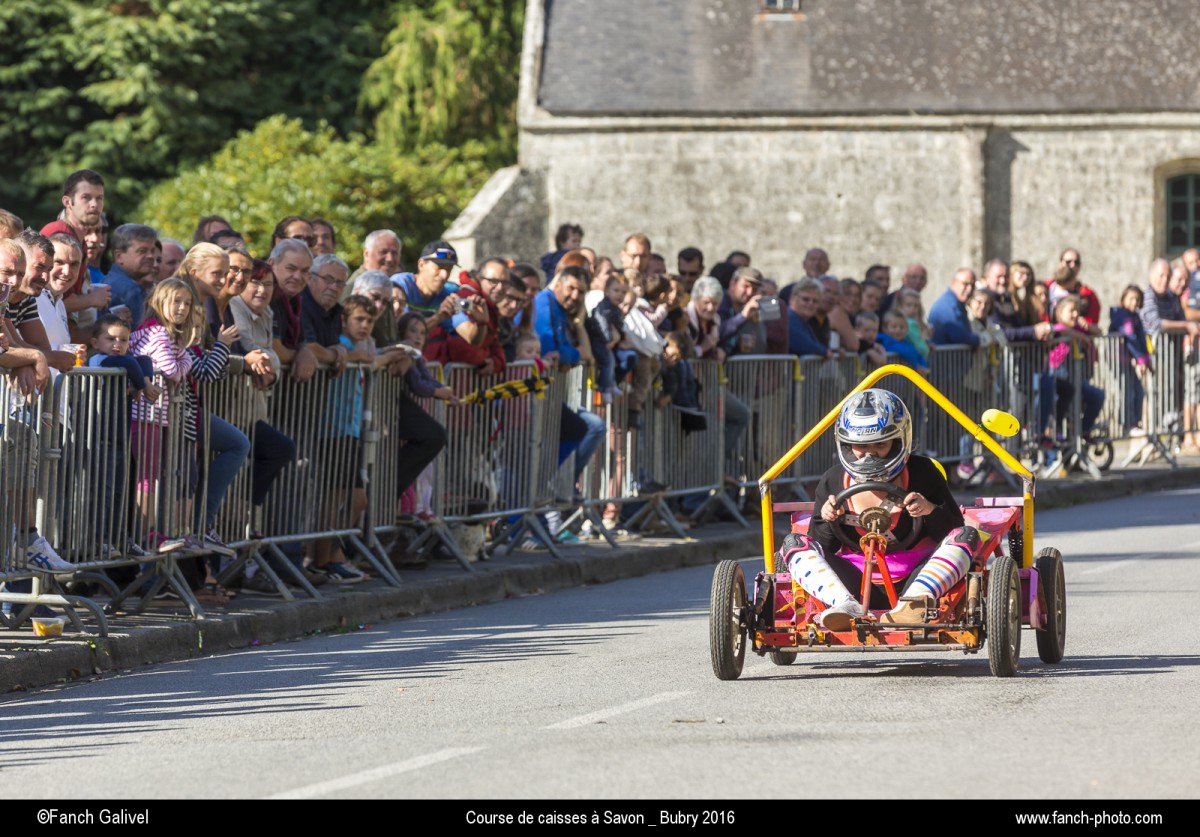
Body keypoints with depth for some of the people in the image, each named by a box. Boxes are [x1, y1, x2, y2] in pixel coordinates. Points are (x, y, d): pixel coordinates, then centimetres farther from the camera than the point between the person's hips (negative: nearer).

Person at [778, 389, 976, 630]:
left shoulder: (922, 473, 3)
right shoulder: (833, 483, 6)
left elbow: (953, 530, 2)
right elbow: (822, 547, 6)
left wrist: (931, 511, -17)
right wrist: (827, 520, -14)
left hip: (911, 581, -1)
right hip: (856, 584, 1)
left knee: (966, 535, -23)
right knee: (793, 543, -17)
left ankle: (912, 604, -45)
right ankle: (846, 607, -43)